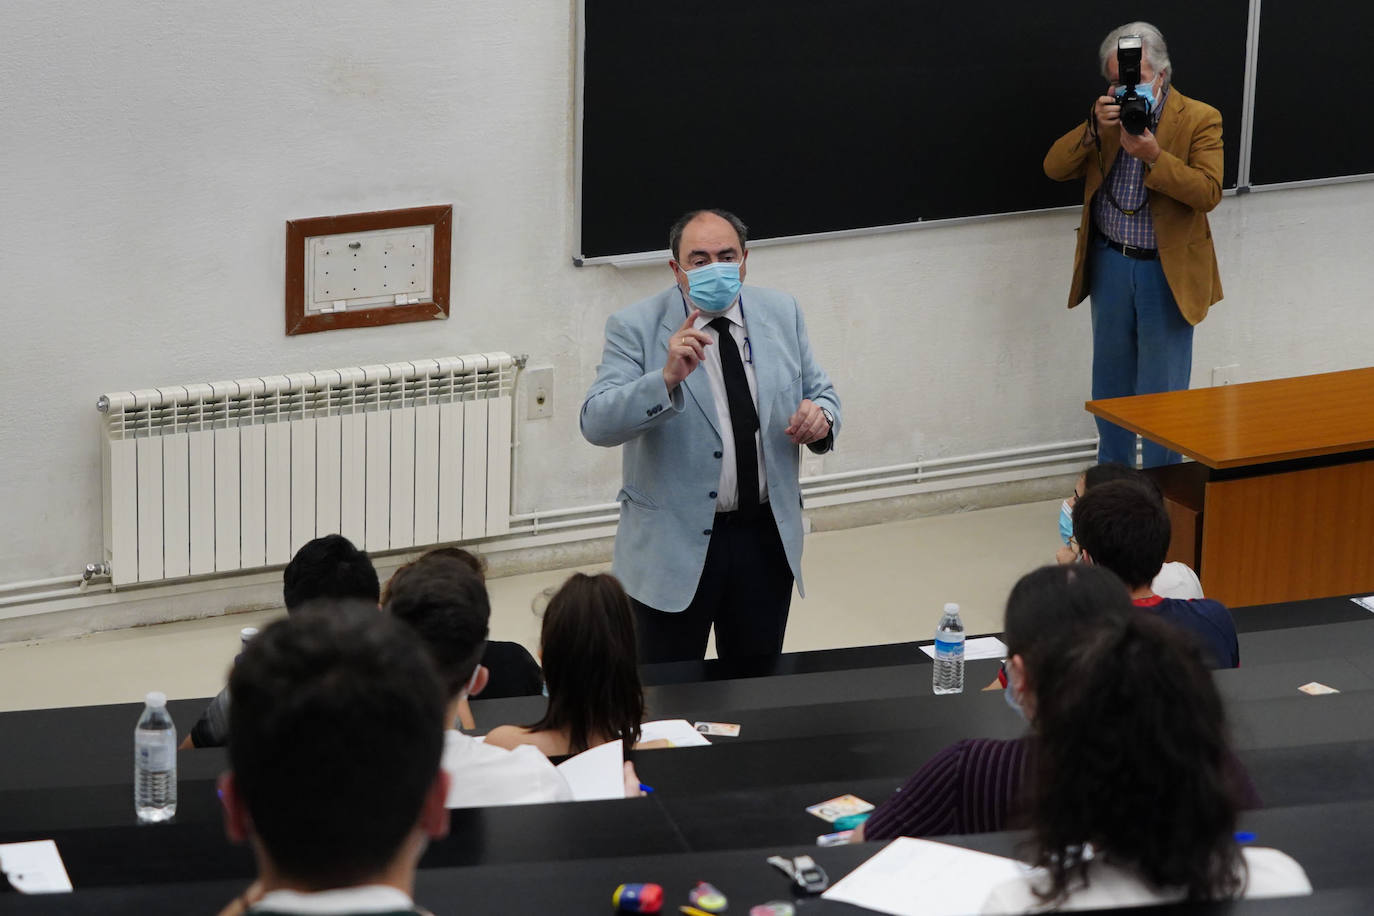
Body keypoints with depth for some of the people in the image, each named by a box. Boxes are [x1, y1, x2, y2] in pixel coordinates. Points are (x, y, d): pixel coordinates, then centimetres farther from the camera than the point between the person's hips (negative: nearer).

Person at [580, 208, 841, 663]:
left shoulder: (781, 314, 4)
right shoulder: (636, 328, -9)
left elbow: (821, 394, 13)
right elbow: (596, 424, -19)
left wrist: (820, 419, -11)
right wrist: (667, 379, -34)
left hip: (767, 538, 4)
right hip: (674, 545, -4)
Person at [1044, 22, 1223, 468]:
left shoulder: (1199, 119, -10)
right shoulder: (1107, 115, 4)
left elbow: (1208, 192, -19)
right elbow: (1054, 168, -3)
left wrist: (1153, 155, -30)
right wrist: (1093, 128, -20)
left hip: (1168, 272, -5)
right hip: (1110, 264, 5)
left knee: (1161, 392, 1)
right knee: (1111, 383, 16)